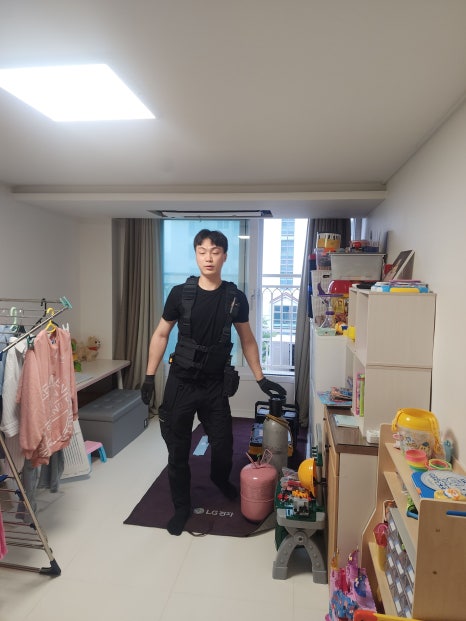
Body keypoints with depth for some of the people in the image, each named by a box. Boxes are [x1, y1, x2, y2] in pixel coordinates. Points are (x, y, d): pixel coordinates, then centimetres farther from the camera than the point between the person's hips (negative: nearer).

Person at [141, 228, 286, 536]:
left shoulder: (236, 297, -3)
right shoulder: (180, 293, -6)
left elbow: (247, 340, 7)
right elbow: (161, 335, 2)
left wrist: (261, 379, 5)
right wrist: (150, 376, -1)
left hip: (216, 384, 1)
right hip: (181, 382, 0)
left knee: (223, 445, 9)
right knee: (178, 449, 8)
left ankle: (221, 479, 46)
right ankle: (182, 507, 31)